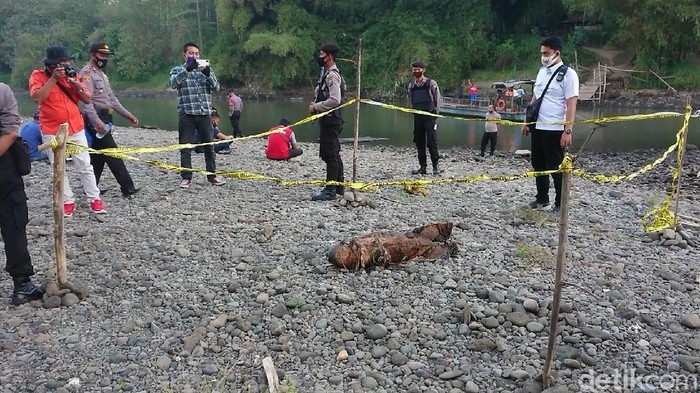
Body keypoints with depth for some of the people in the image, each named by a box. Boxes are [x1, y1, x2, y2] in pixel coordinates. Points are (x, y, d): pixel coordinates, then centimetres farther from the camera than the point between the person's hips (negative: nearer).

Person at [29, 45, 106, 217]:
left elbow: (87, 100, 3)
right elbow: (37, 98, -24)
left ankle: (94, 198, 11)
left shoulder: (72, 75, 5)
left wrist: (78, 87, -16)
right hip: (52, 131, -2)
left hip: (76, 129, 3)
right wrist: (53, 79, -25)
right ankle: (67, 201, 14)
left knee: (85, 166, 4)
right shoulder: (38, 76, -7)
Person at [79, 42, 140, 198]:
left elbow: (112, 98, 24)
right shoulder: (87, 73, -10)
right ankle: (127, 187, -7)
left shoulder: (101, 74, 21)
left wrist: (127, 114, 18)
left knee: (98, 155, 12)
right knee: (113, 154, -9)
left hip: (105, 118, 10)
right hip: (96, 120, -10)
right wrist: (96, 121, -32)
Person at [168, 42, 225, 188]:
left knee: (209, 146, 5)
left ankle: (212, 176, 14)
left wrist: (207, 73, -16)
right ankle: (186, 177, 9)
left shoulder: (206, 69, 13)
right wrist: (187, 69, -26)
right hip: (186, 115, -2)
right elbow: (173, 83, -15)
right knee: (185, 148, 1)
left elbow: (216, 88, 1)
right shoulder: (177, 70, 6)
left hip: (205, 114, 2)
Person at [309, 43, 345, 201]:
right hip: (327, 119, 10)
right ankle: (339, 185, 23)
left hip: (330, 119, -10)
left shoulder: (332, 75, -15)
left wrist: (316, 107, -16)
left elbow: (335, 100, -25)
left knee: (330, 155, -7)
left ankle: (330, 190, -3)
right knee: (333, 154, 15)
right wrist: (316, 105, 7)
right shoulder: (327, 73, 16)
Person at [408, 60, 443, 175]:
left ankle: (436, 166, 1)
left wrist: (435, 113, -3)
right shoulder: (411, 86, 10)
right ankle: (423, 167, 12)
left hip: (429, 115, -5)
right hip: (417, 116, 5)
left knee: (431, 142, -8)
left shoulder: (431, 83, -3)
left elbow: (437, 99, -1)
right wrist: (413, 112, 10)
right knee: (419, 143, 5)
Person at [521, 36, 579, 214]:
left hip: (555, 130, -7)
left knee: (556, 168, 1)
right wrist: (527, 122, 15)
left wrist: (567, 131, -20)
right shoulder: (542, 71, 12)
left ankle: (560, 204, 13)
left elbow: (571, 104, -14)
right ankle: (542, 198, 29)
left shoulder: (568, 74, -10)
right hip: (537, 127, 7)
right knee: (538, 165, 15)